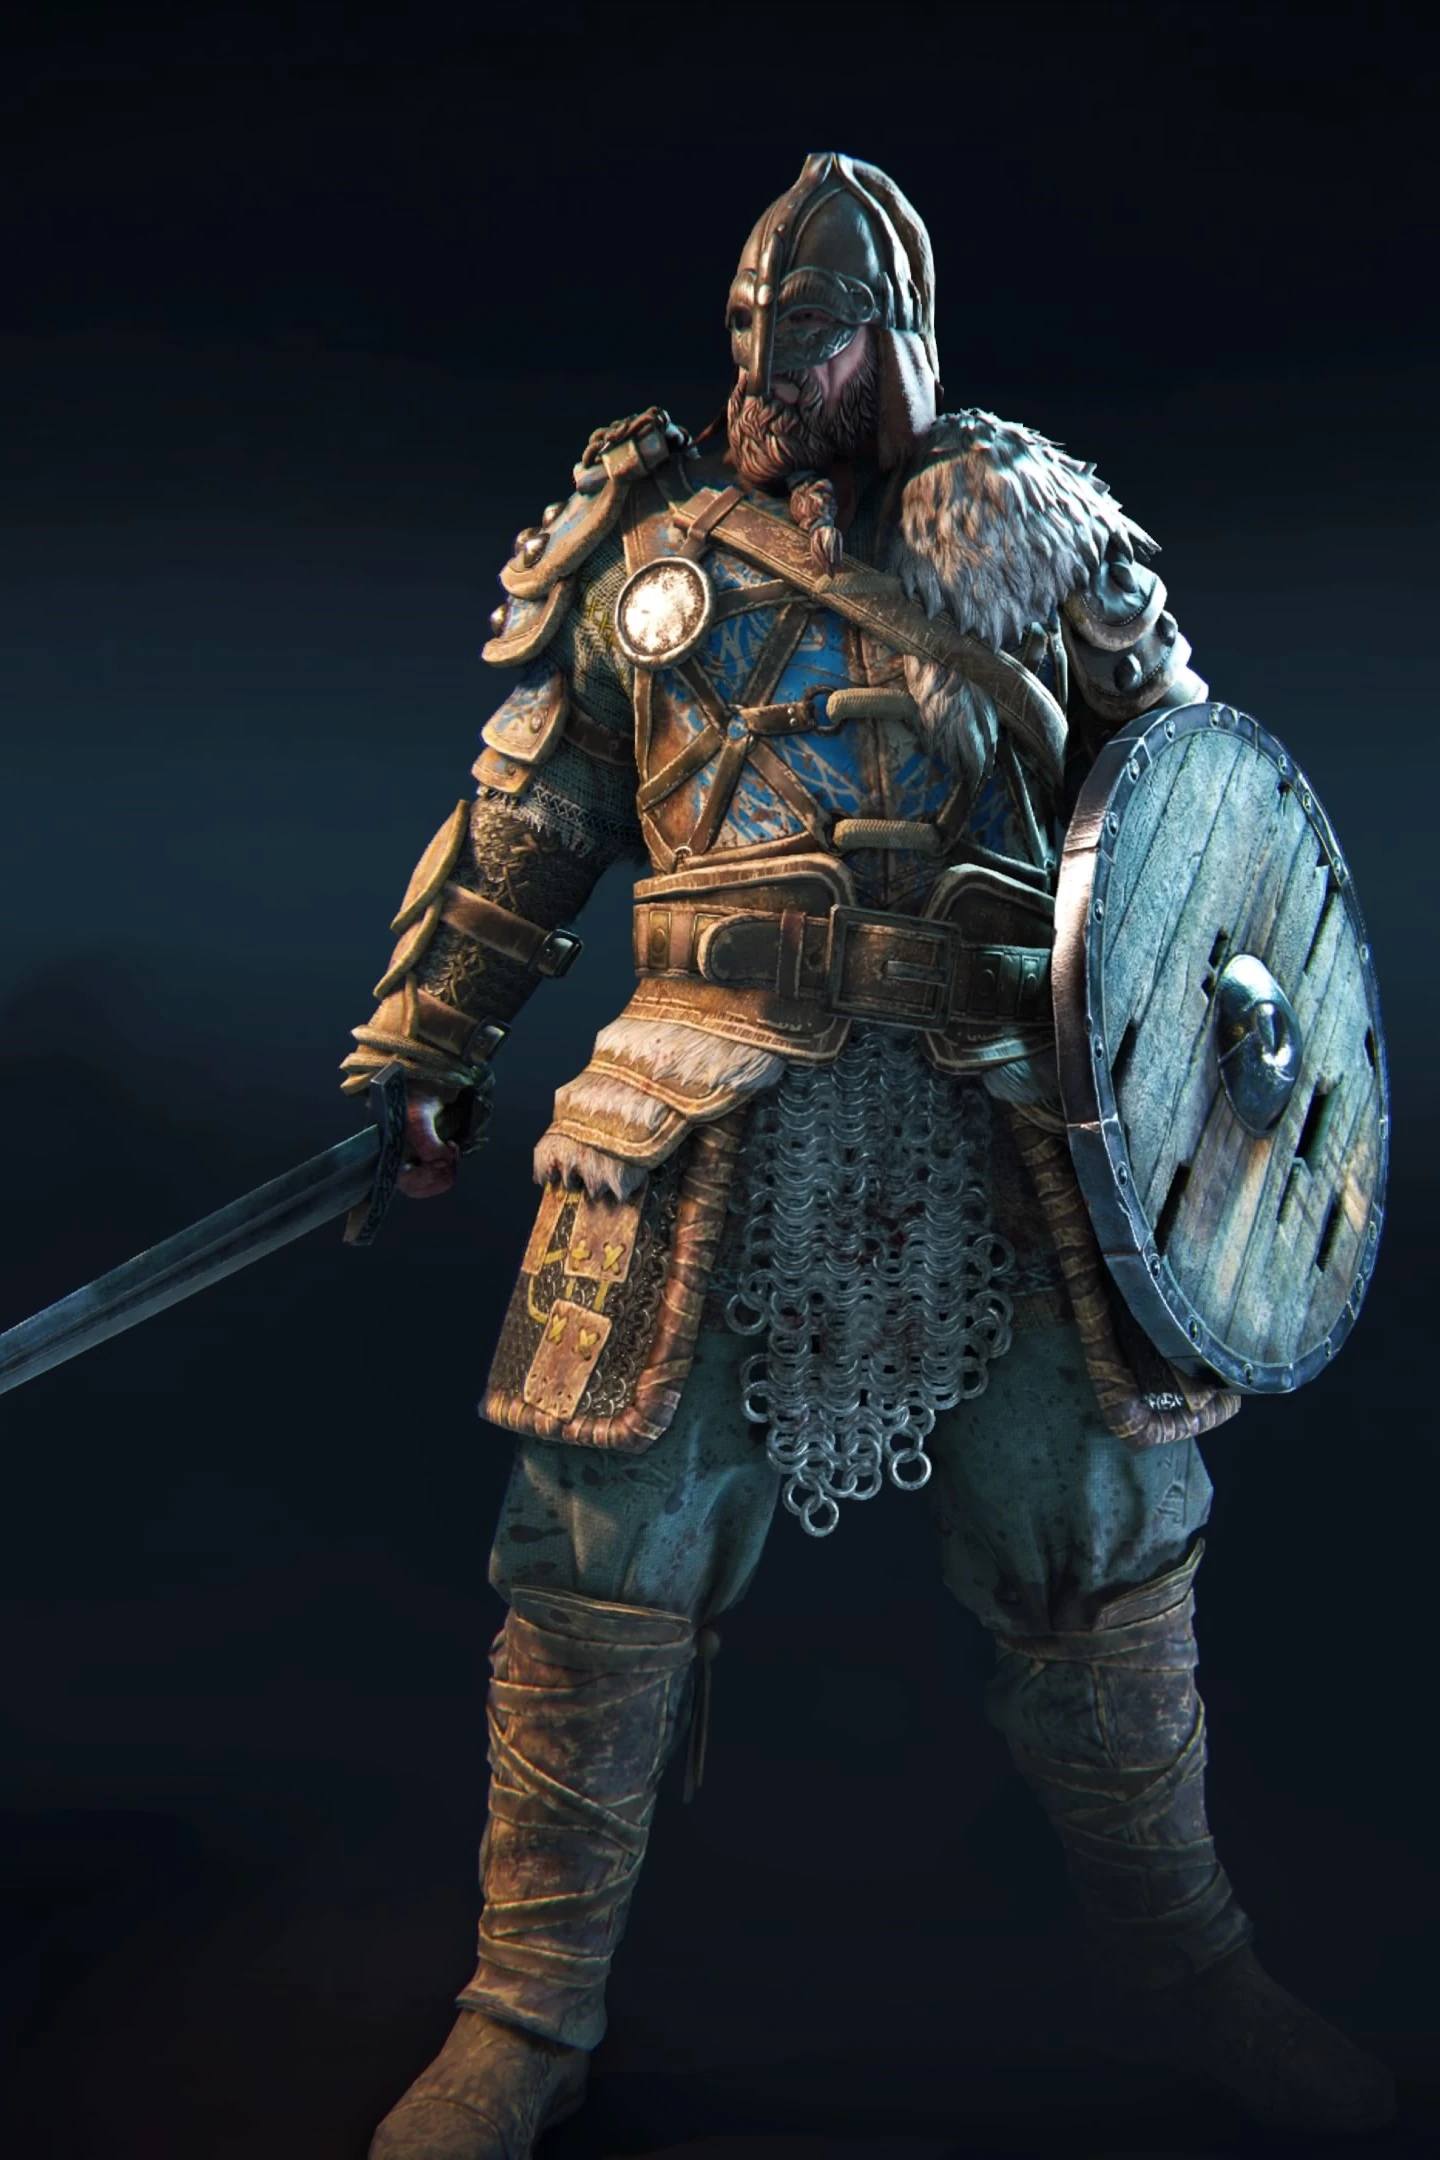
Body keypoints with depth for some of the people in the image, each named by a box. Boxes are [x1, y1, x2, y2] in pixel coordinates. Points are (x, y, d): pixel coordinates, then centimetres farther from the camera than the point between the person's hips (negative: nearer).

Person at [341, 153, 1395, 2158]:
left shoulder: (1029, 521, 12)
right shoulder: (641, 543, 14)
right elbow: (523, 824, 17)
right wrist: (423, 1054, 15)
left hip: (1004, 1101, 1)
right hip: (712, 1106, 0)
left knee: (1104, 1529, 8)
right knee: (609, 1548, -1)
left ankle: (1178, 1962, 32)